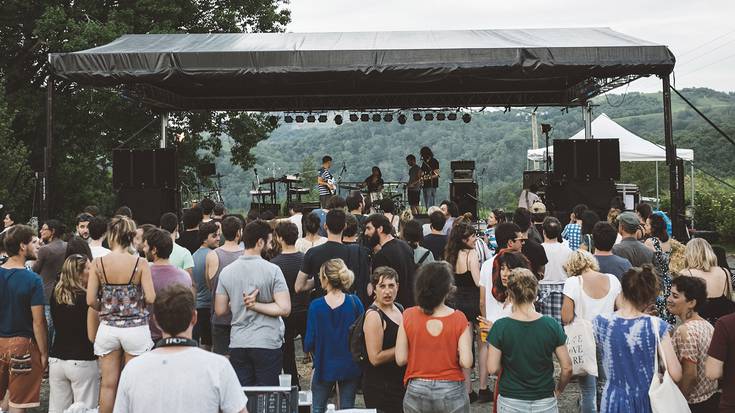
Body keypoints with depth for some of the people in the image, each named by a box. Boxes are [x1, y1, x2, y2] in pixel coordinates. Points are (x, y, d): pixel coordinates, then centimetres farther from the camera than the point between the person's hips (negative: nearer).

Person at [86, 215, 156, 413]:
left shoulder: (98, 263, -4)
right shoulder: (140, 263, -9)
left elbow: (91, 300, -5)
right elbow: (151, 298, -12)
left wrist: (106, 309, 13)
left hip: (107, 328, 2)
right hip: (135, 328, -1)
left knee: (108, 384, 10)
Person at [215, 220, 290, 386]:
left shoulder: (227, 271, 3)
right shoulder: (272, 270, -10)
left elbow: (220, 310, 7)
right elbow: (284, 309, -17)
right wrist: (255, 305, -11)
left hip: (237, 344, 4)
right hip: (267, 344, -4)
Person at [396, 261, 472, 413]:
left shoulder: (408, 316, -8)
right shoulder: (459, 318, -11)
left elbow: (400, 359, -7)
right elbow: (466, 362, -15)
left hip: (416, 392, 1)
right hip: (451, 392, -1)